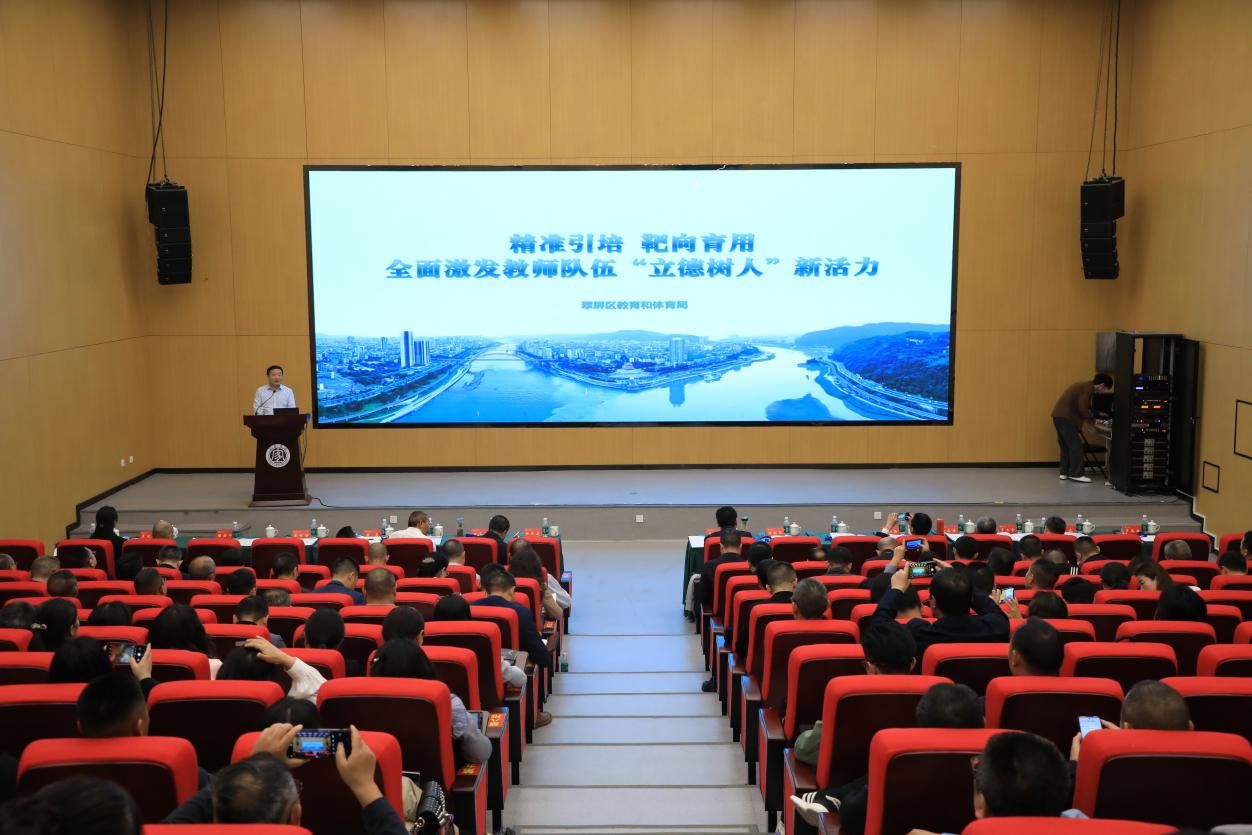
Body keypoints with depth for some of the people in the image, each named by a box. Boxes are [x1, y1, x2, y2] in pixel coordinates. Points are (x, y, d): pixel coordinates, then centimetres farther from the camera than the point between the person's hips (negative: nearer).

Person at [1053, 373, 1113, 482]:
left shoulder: (1085, 385, 19)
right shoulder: (1088, 388, -12)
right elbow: (1082, 408, -17)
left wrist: (1095, 414, 18)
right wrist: (1093, 416, 0)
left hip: (1059, 415, 10)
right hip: (1065, 417, -10)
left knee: (1066, 446, 14)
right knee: (1076, 446, -5)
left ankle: (1064, 472, 17)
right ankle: (1076, 474, -2)